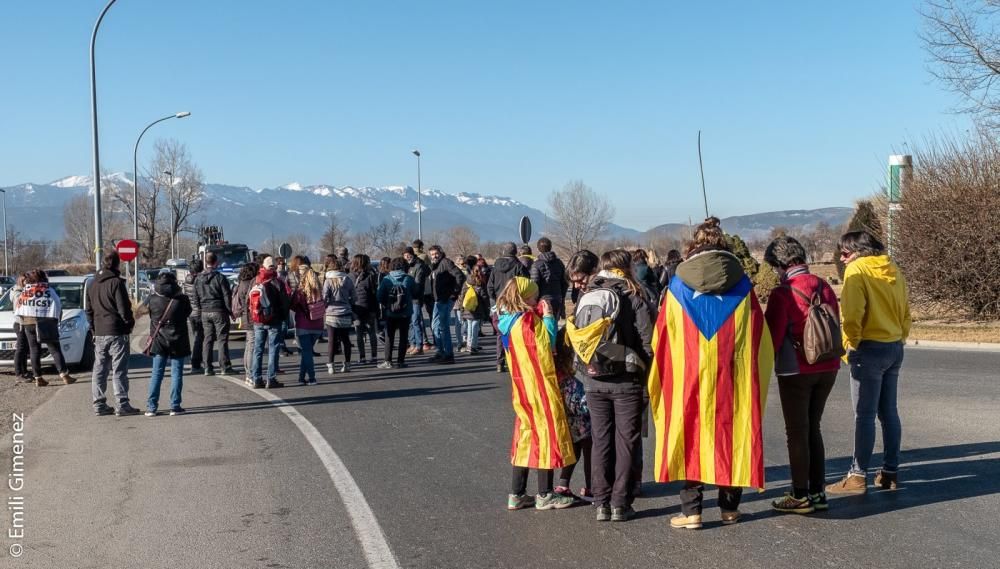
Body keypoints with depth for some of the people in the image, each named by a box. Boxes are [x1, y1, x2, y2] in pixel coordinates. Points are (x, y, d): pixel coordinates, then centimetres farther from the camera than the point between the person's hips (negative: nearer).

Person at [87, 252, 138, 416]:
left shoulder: (93, 285, 13)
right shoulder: (116, 282, -11)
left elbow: (89, 311, 15)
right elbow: (124, 308, -14)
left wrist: (93, 331, 18)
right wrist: (130, 323, 1)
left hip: (99, 333, 7)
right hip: (116, 332, -7)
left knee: (99, 370, 10)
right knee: (119, 370, -4)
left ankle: (99, 404, 14)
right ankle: (122, 405, -4)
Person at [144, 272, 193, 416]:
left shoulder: (153, 299, -6)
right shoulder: (182, 299, -10)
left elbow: (151, 316, 6)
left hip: (159, 341, 2)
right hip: (177, 341, -2)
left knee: (156, 374, 9)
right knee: (176, 373, 4)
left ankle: (151, 407, 8)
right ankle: (175, 406, 3)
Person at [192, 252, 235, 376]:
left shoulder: (198, 279, 7)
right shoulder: (220, 277, -10)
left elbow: (195, 298, 11)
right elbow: (227, 296, -9)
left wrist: (199, 310, 17)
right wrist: (230, 311, -1)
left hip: (205, 312, 5)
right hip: (219, 311, -5)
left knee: (208, 339, 8)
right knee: (222, 339, -1)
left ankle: (208, 367, 7)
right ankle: (225, 367, -1)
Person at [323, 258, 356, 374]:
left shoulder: (328, 281, -8)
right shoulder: (348, 280, 0)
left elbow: (324, 298, -9)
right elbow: (353, 298, 4)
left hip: (332, 315, -2)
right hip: (346, 315, 2)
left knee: (332, 341, 3)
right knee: (346, 340, 12)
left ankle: (330, 366, 3)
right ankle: (347, 364, 16)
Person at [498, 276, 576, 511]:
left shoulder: (508, 321, 9)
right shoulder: (527, 320, -17)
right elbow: (548, 343, -17)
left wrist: (541, 316, 9)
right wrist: (548, 316, -10)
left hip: (522, 386, 9)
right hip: (540, 385, -9)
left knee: (527, 434, 14)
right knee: (547, 431, 1)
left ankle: (516, 494, 15)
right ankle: (545, 495, 6)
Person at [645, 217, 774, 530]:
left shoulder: (678, 285, 0)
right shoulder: (742, 285, 1)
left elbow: (661, 338, 4)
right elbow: (760, 337, 5)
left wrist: (662, 383, 15)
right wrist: (752, 373, 17)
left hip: (689, 377, -1)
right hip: (734, 379, 1)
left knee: (691, 436, 6)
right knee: (731, 435, 11)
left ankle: (691, 510, 4)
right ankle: (730, 507, 18)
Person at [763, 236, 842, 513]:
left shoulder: (782, 294, -14)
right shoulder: (825, 288, 4)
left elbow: (773, 336, -12)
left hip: (796, 372, -6)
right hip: (828, 369, 6)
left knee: (797, 433, 4)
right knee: (813, 429, 16)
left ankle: (801, 496, 10)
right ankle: (818, 492, 19)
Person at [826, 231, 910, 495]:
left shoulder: (857, 269, -10)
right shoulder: (892, 270, 12)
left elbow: (852, 314, -18)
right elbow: (905, 312, 14)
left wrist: (849, 346, -7)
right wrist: (899, 339, 17)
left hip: (869, 349, -7)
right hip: (895, 348, 8)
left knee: (865, 415, -4)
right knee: (889, 412, 13)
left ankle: (858, 476, 0)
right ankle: (890, 471, 19)